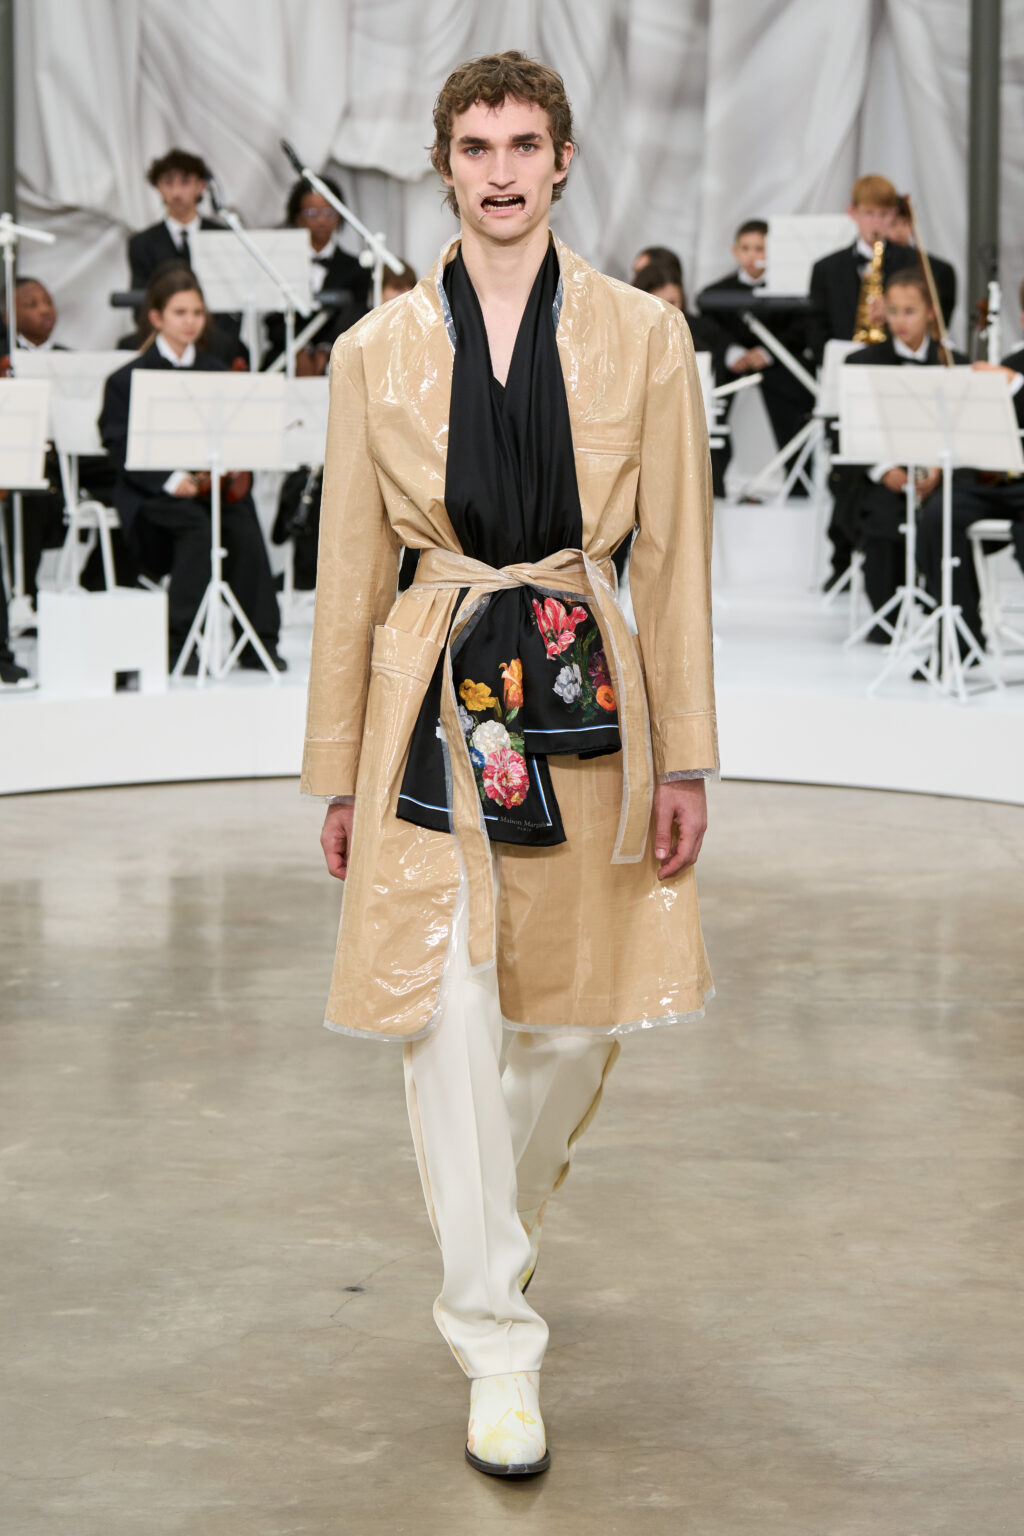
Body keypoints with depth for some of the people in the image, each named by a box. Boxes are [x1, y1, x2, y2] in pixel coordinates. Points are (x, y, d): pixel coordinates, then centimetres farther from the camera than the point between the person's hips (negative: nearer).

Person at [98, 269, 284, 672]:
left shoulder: (217, 373, 16)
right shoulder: (128, 380, 2)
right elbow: (120, 448, -7)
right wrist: (171, 481, -21)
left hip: (214, 484, 3)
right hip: (151, 494, -3)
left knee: (244, 524, -28)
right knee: (196, 524, -34)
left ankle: (259, 641, -22)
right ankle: (178, 641, -26)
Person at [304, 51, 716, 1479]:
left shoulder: (642, 333, 3)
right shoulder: (379, 349, 4)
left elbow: (675, 552, 4)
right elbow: (351, 565, 7)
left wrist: (686, 753, 0)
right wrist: (336, 771, 7)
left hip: (585, 690, 1)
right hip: (436, 701, -1)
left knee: (579, 1014, 9)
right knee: (449, 1013, -8)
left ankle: (504, 1218, 39)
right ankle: (499, 1346, 1)